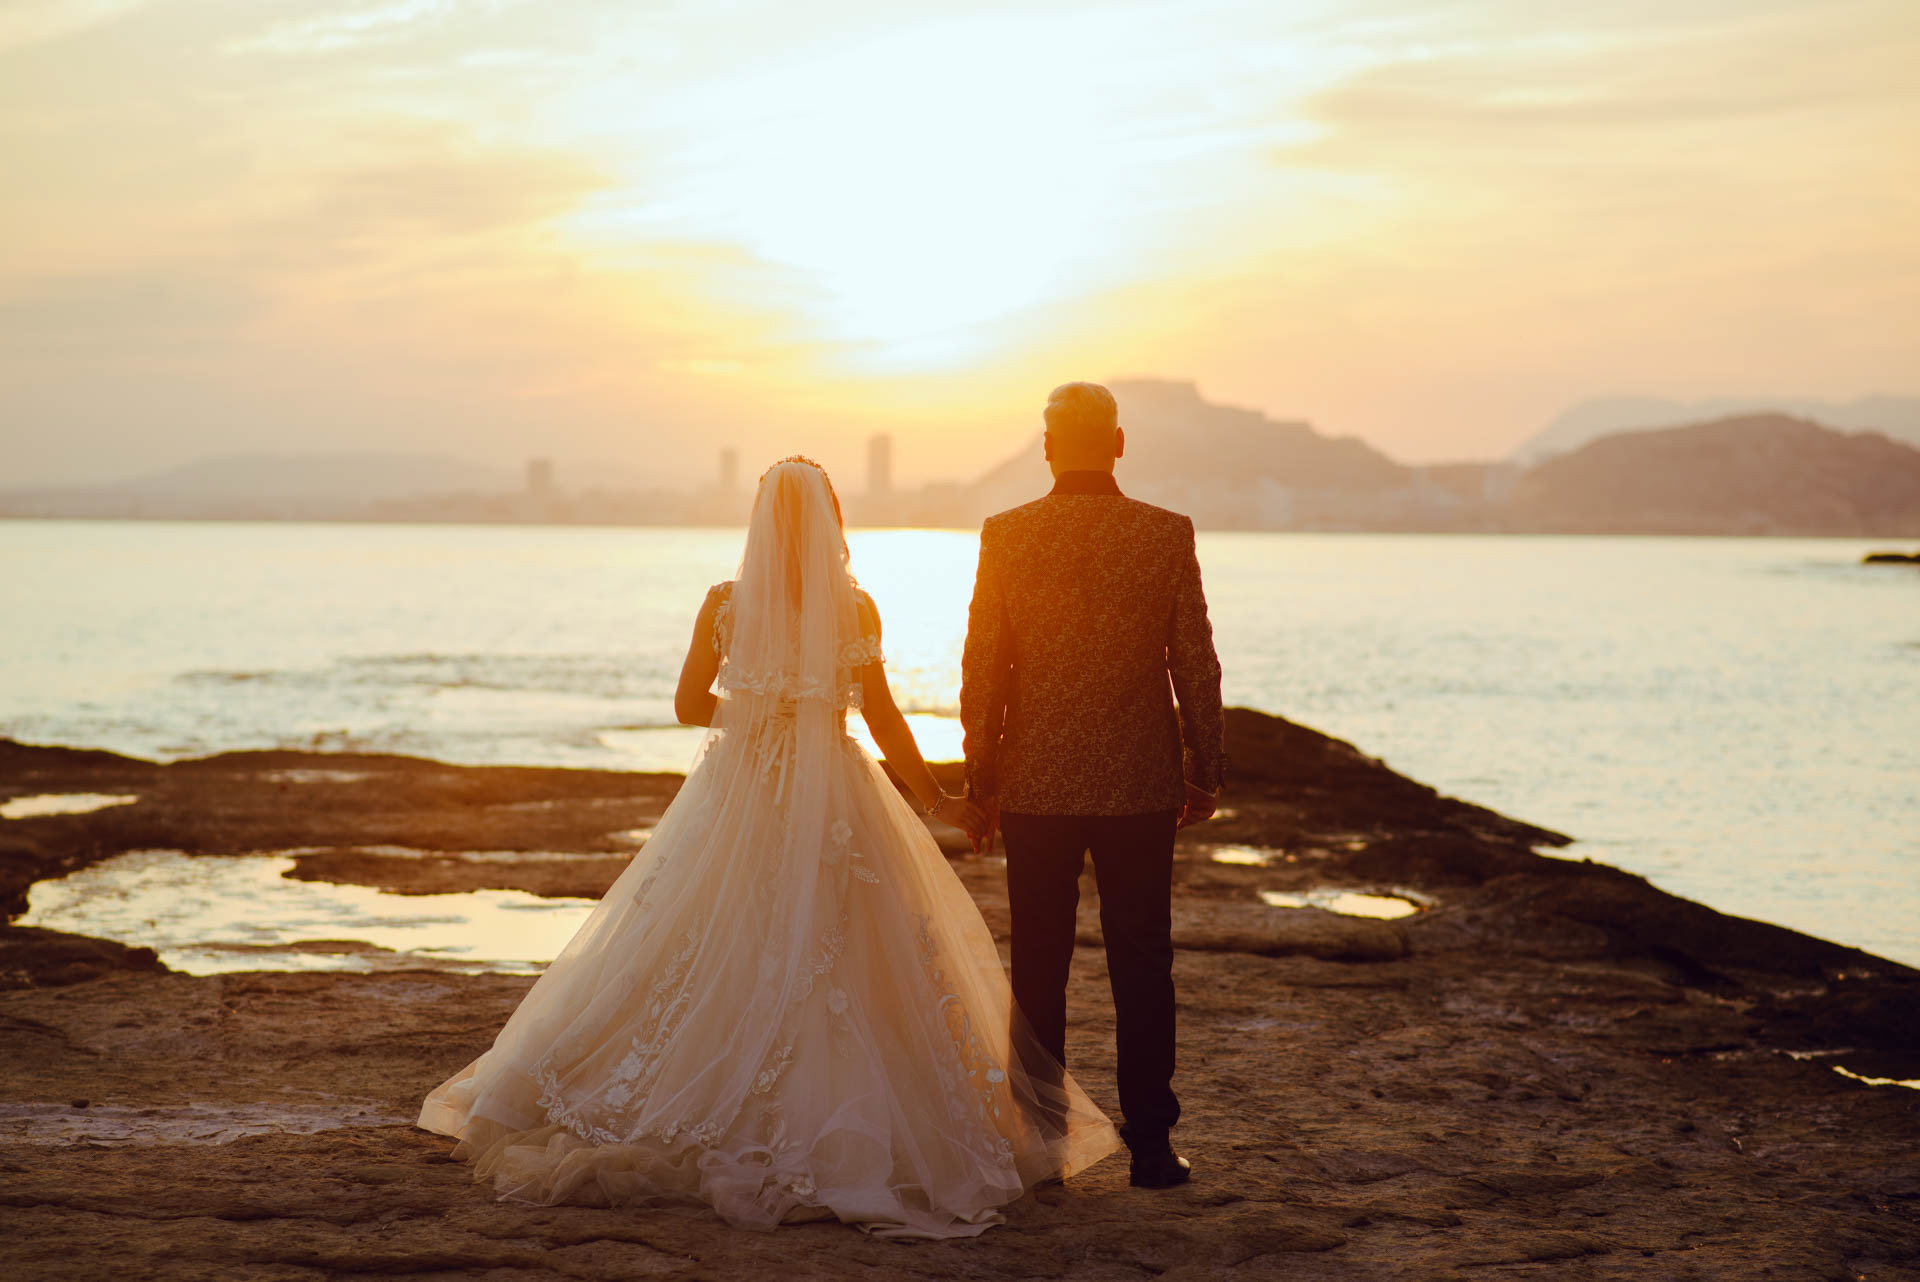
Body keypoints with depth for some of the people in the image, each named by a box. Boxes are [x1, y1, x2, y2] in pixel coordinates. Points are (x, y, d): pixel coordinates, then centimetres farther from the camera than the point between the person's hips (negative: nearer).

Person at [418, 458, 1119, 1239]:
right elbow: (881, 718, -4)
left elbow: (690, 705, 3)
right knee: (841, 963, 5)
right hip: (832, 802, -1)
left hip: (736, 803, 1)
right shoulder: (854, 608, -6)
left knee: (715, 961, 8)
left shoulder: (726, 604, -5)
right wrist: (935, 801, 6)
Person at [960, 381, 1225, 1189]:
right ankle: (1149, 1144, 6)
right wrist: (1204, 771, 8)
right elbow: (1195, 663, -1)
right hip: (1140, 784, 0)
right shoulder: (1166, 534, -4)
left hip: (1036, 787, 0)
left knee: (1039, 971, 8)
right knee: (1141, 971, 5)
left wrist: (981, 775, 8)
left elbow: (982, 667, -2)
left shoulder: (1006, 536, -4)